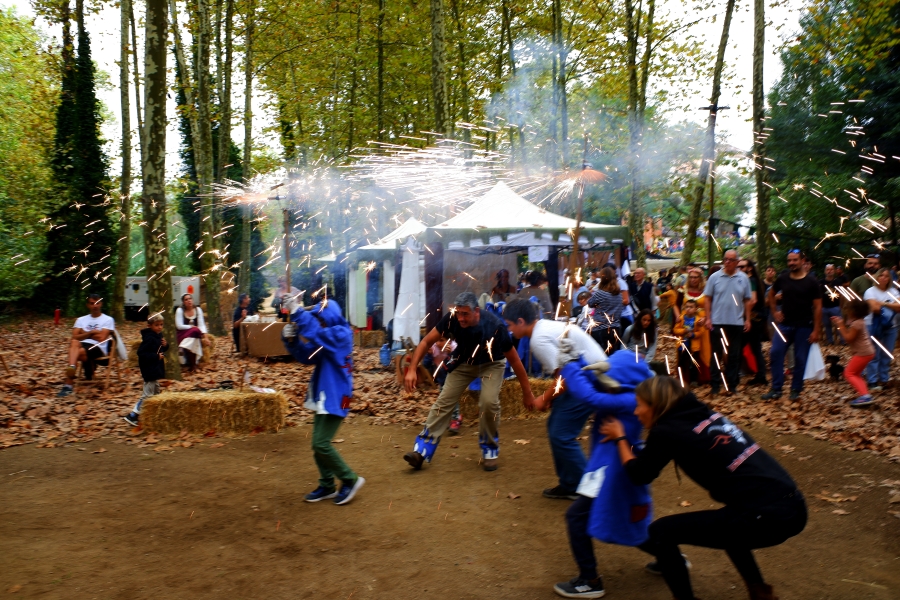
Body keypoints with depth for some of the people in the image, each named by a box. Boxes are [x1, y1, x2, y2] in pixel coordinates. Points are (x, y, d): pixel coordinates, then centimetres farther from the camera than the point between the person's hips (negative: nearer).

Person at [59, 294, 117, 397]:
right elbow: (75, 337, 7)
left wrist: (85, 334, 5)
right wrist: (91, 332, -4)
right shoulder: (81, 319, 22)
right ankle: (71, 367, -61)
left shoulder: (108, 319, 9)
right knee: (74, 342, -36)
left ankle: (68, 385, -38)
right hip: (82, 346, 4)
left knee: (80, 351, -38)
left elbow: (101, 338, -4)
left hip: (99, 348, -3)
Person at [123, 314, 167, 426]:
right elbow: (141, 353, -25)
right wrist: (156, 356, -24)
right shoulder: (149, 338, -20)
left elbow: (161, 349, 18)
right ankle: (132, 415, -6)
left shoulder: (158, 336, 8)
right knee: (147, 394, -9)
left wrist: (165, 345, -4)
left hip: (156, 369, 10)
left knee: (156, 392, 20)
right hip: (150, 370, -10)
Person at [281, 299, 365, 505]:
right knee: (318, 444, 11)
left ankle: (350, 480, 4)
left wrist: (297, 312, -28)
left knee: (321, 444, -11)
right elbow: (306, 356, 10)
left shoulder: (341, 334, -16)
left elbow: (315, 333, -31)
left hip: (335, 397, -9)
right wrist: (291, 339, -6)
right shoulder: (325, 338, 8)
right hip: (323, 395, 9)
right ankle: (327, 486, 23)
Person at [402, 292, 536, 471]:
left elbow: (514, 359, -23)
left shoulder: (495, 327, -36)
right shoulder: (451, 319, -30)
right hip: (463, 361, 3)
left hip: (491, 364, -2)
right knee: (444, 401, -6)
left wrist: (527, 393, -17)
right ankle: (422, 450, 0)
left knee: (489, 402, -22)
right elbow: (426, 342, -17)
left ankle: (490, 450, 3)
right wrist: (412, 370, -28)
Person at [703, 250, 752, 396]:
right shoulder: (715, 277, -1)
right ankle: (714, 385, 11)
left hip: (736, 322, 1)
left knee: (734, 355, 7)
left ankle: (731, 385, 16)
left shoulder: (743, 278, 3)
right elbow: (708, 299, 0)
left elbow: (747, 300, 7)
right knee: (716, 354, 5)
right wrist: (708, 318, -5)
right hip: (717, 322, -1)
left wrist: (747, 319, 2)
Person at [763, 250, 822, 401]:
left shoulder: (811, 282, -4)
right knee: (775, 354, -7)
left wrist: (816, 330, -8)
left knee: (800, 359, 3)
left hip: (804, 326, -2)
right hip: (784, 324, 2)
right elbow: (771, 294, 22)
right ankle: (776, 389, -1)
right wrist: (774, 312, 9)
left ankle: (796, 390, 14)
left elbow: (817, 307, -3)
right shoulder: (782, 279, 3)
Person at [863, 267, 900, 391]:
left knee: (887, 355, 9)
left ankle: (884, 379, 18)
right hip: (874, 326, -5)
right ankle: (873, 382, -1)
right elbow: (875, 308, -17)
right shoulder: (871, 291, -3)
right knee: (874, 355, -3)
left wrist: (883, 304, -13)